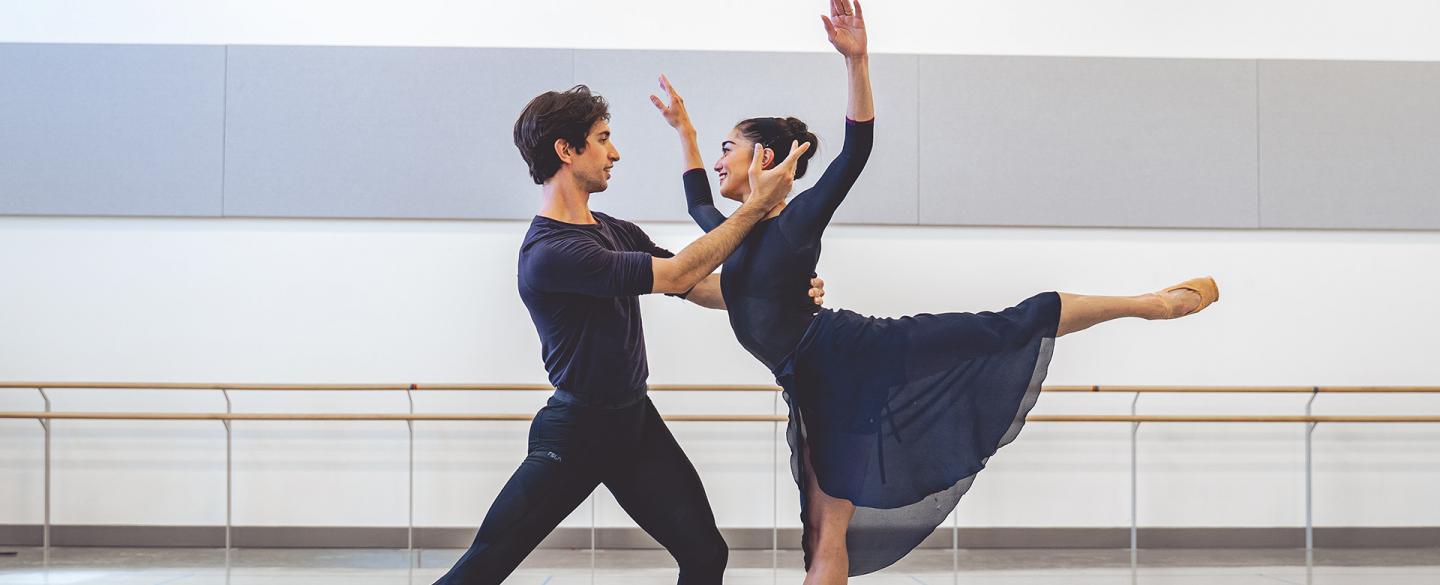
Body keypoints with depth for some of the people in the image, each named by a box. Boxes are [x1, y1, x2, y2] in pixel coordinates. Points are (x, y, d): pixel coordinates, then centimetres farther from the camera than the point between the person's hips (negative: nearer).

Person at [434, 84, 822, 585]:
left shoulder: (618, 233, 8)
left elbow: (699, 289, 10)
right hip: (573, 431, -8)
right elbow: (678, 275, -23)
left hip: (636, 421, 8)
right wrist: (758, 204, -20)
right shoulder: (549, 253, -21)